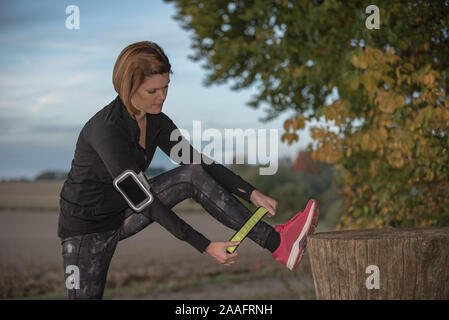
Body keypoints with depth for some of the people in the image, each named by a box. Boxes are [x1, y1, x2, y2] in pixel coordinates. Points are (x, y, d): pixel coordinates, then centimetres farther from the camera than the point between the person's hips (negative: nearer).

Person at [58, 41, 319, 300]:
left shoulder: (156, 122, -4)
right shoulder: (107, 129, -30)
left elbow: (199, 163, 2)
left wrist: (251, 193, -11)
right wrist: (205, 246, -33)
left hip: (124, 215, 6)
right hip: (86, 227, -6)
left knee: (193, 176, -15)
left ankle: (277, 242, -18)